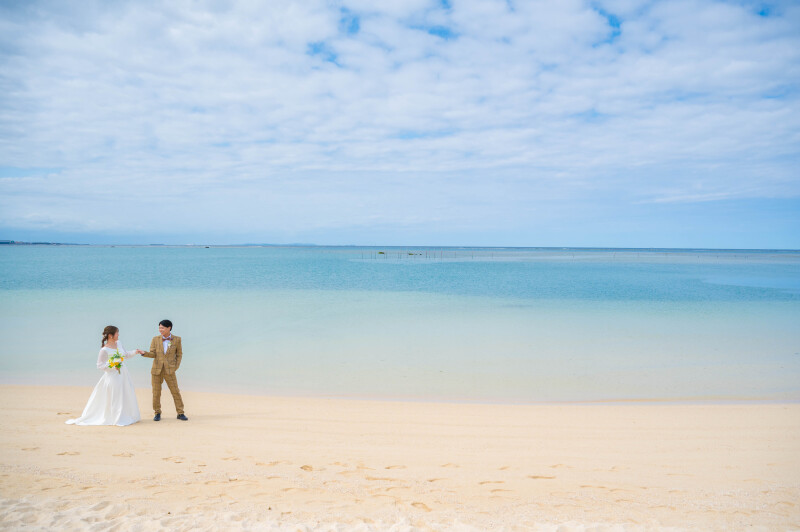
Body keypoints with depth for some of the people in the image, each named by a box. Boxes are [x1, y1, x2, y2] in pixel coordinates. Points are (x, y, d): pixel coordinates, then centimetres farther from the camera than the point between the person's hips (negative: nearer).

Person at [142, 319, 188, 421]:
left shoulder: (177, 339, 0)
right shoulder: (155, 339, 2)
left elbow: (179, 354, 7)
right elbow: (153, 354, -1)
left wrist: (176, 367, -2)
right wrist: (144, 353, -20)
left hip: (169, 371, -1)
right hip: (157, 370, 1)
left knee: (176, 392, 0)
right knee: (156, 392, 4)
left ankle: (180, 413, 9)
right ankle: (157, 413, 18)